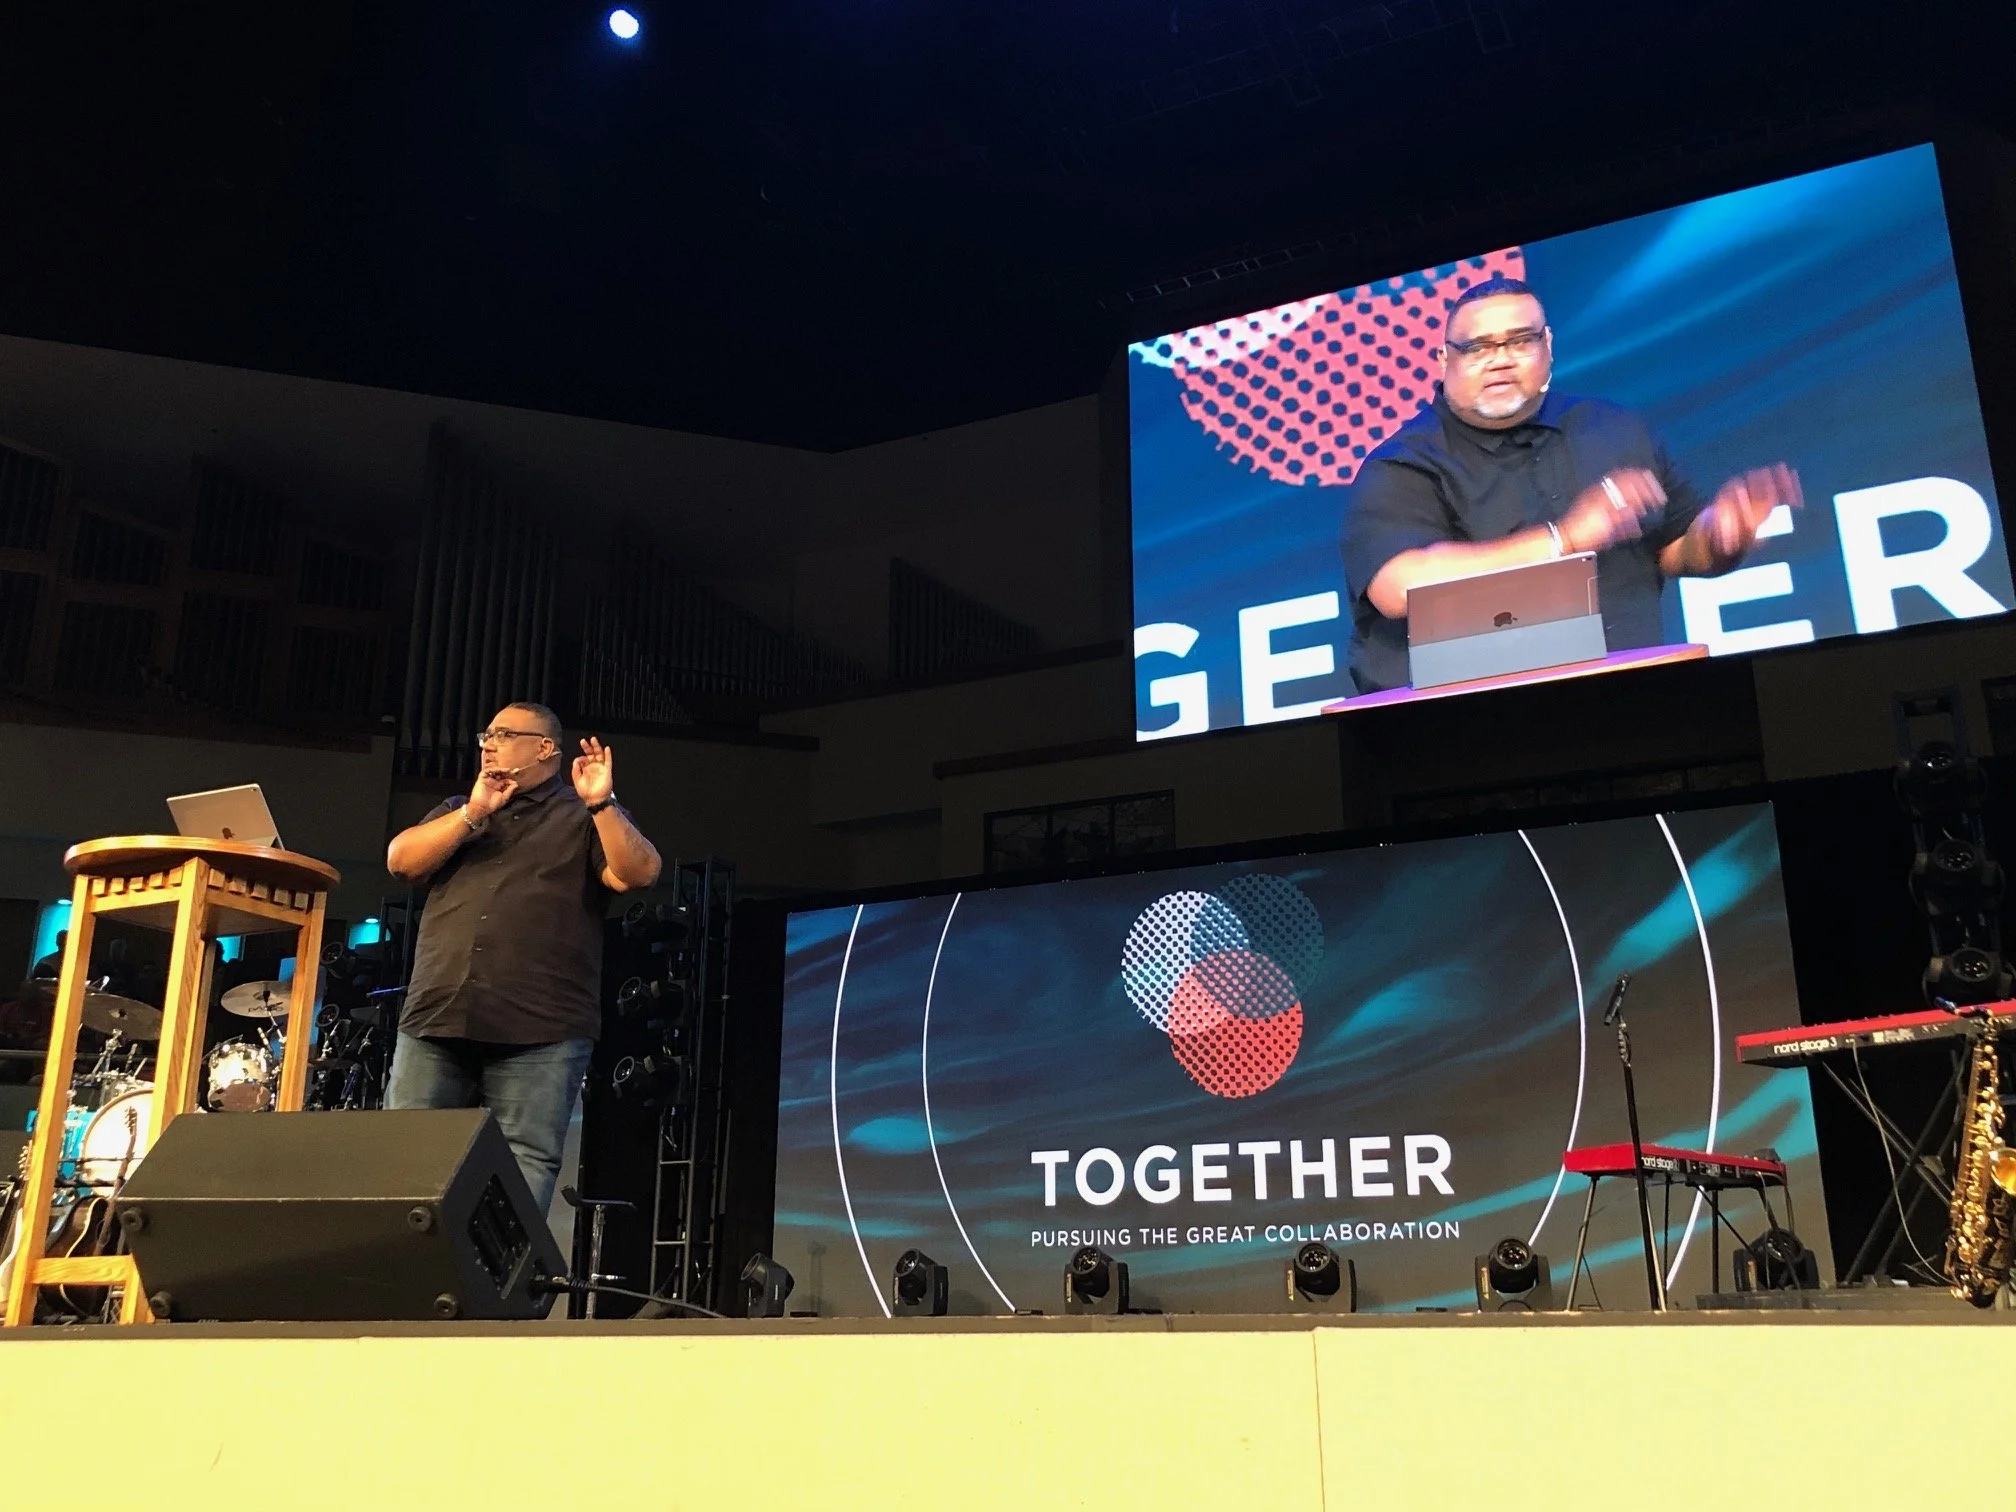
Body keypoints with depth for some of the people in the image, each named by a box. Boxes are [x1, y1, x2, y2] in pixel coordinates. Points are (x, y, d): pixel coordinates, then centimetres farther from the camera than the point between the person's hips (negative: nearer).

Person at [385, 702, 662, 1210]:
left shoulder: (584, 817, 11)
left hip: (540, 1032, -4)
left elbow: (638, 874, -5)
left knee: (521, 1178, -7)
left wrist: (602, 803, -15)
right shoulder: (458, 810, 26)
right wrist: (474, 814, 0)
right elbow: (401, 860, 9)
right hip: (435, 1021, 4)